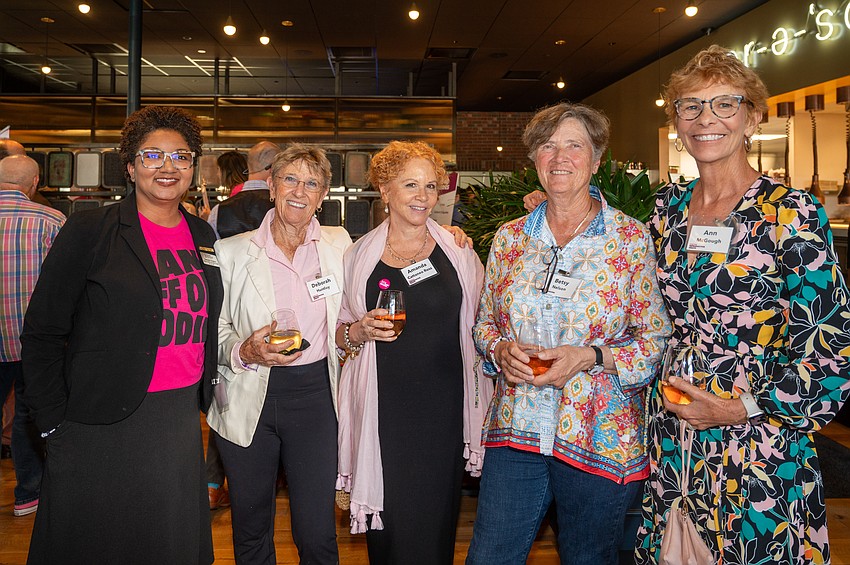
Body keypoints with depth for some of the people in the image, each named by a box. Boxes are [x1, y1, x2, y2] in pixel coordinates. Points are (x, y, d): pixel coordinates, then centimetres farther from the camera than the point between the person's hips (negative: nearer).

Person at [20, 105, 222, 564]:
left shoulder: (202, 236, 8)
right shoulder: (89, 230, -8)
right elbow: (42, 333, -7)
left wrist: (202, 397, 11)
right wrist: (55, 422, -8)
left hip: (182, 419, 5)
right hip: (104, 427, -4)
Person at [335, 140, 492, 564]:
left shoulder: (459, 252, 5)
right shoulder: (359, 255, 4)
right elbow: (338, 332, 12)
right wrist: (360, 331, -9)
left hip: (444, 408, 1)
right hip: (384, 412, 0)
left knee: (435, 520, 6)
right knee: (388, 521, 3)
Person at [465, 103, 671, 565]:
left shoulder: (630, 238, -5)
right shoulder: (510, 239, 6)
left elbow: (657, 336, -4)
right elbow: (484, 322, 13)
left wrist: (591, 357, -18)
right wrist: (502, 349, -8)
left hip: (600, 439, -2)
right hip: (516, 429, 3)